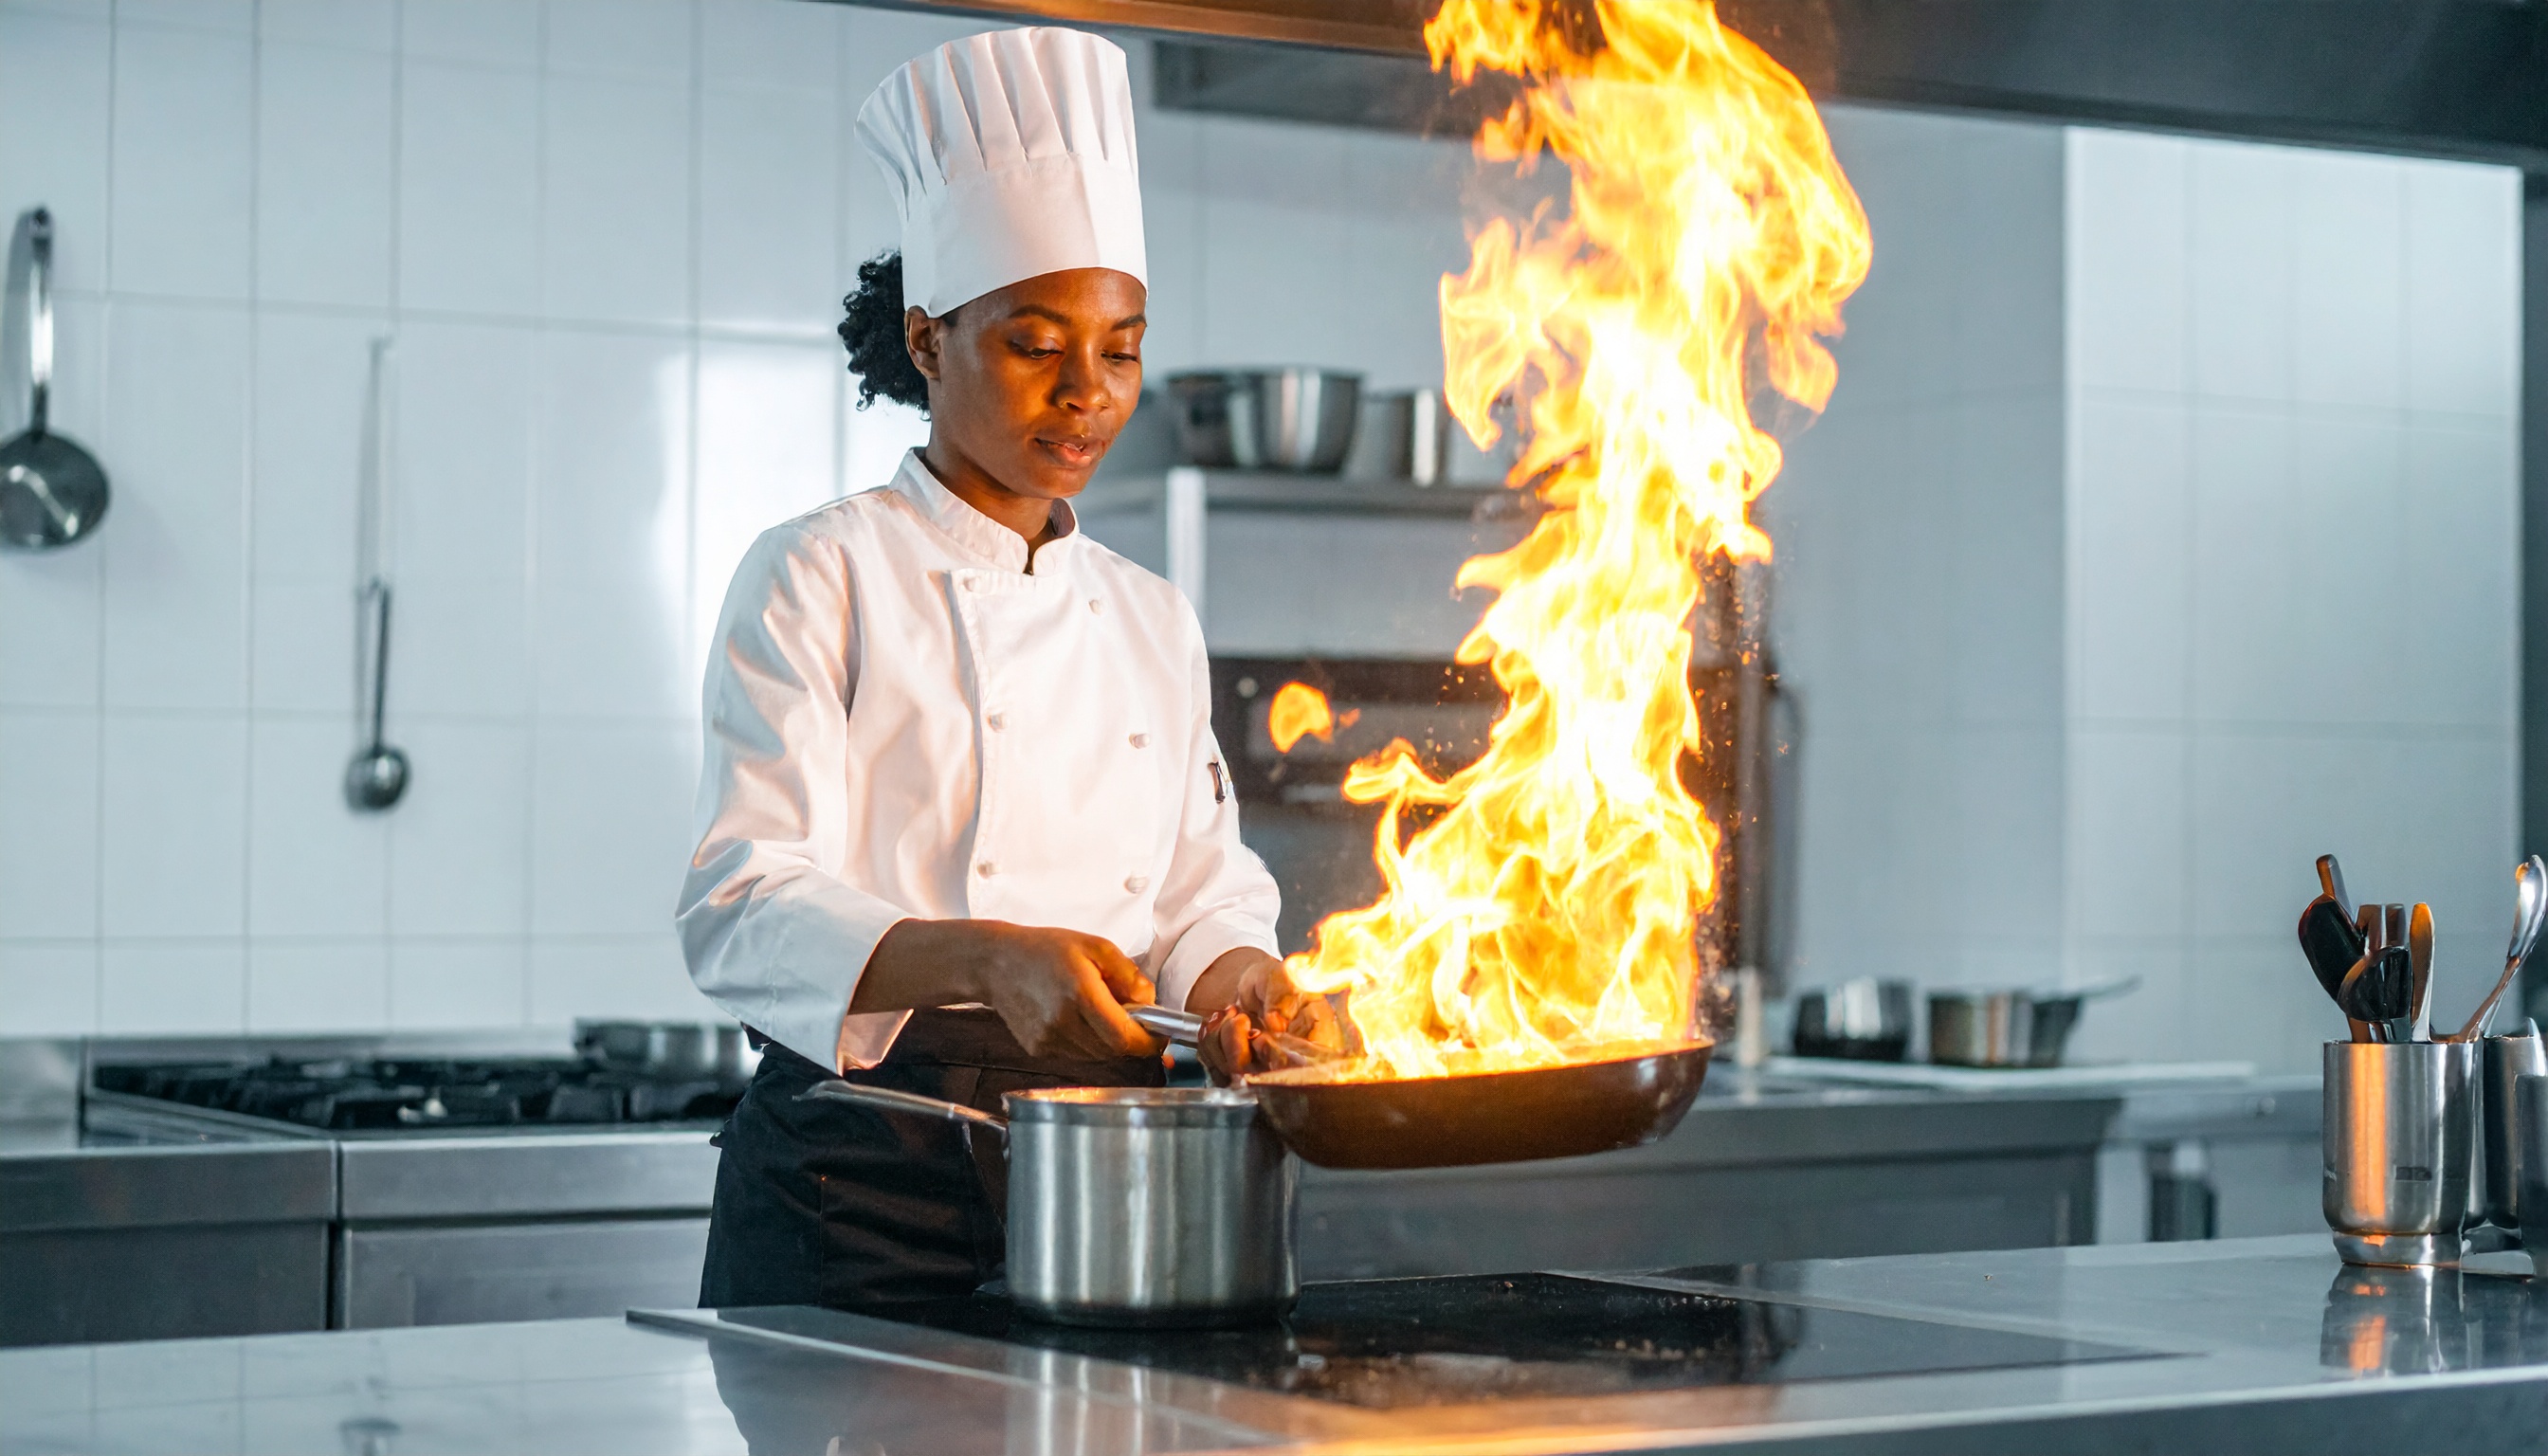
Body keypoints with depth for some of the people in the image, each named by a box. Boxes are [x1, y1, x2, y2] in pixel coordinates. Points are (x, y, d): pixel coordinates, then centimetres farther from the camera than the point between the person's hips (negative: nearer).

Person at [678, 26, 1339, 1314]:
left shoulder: (1153, 622, 15)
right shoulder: (819, 579, -3)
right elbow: (742, 915, -13)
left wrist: (1231, 981, -8)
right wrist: (983, 958, -30)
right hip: (865, 1180, -5)